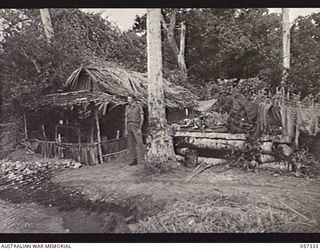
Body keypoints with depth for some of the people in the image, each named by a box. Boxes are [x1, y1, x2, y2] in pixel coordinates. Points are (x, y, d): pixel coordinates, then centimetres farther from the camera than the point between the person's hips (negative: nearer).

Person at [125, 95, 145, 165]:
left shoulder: (139, 106, -1)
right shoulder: (127, 107, 14)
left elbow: (142, 118, -6)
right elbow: (126, 119, 13)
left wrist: (140, 128, -15)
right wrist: (126, 129, 5)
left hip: (136, 126, -5)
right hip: (129, 126, 5)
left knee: (139, 142, -12)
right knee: (131, 144, 3)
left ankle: (141, 160, -10)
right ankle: (134, 160, 8)